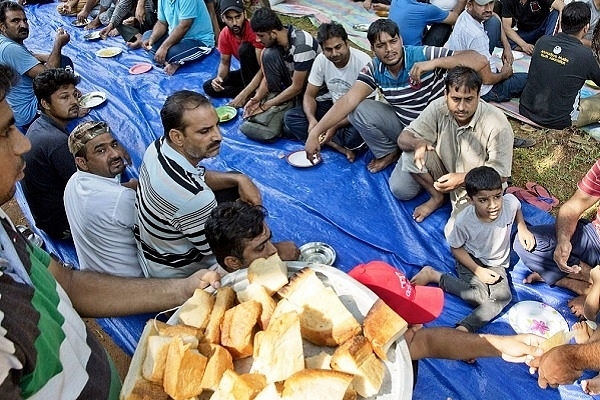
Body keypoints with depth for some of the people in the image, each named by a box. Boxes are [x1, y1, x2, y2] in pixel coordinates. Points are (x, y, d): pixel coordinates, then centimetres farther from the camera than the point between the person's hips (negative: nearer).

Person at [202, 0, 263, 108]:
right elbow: (224, 62, 4)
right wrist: (219, 78, -21)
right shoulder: (225, 35, -8)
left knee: (244, 48, -31)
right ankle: (251, 92, -13)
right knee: (208, 87, -5)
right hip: (248, 72, 6)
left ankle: (252, 94, -21)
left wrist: (243, 95, -39)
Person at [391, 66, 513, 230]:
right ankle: (437, 197, 3)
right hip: (445, 172, 4)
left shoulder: (497, 124, -28)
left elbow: (500, 174, -22)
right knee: (411, 154, -20)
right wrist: (417, 143, -38)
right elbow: (403, 138, -13)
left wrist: (462, 179, -38)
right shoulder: (439, 108, -17)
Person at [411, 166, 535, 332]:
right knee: (480, 297, -25)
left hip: (496, 264, 4)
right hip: (470, 259, -4)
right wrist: (478, 271, -17)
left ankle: (464, 328, -27)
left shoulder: (510, 202, -21)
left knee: (503, 296, -21)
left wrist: (522, 228, -7)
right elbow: (456, 249, -11)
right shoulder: (464, 221, -29)